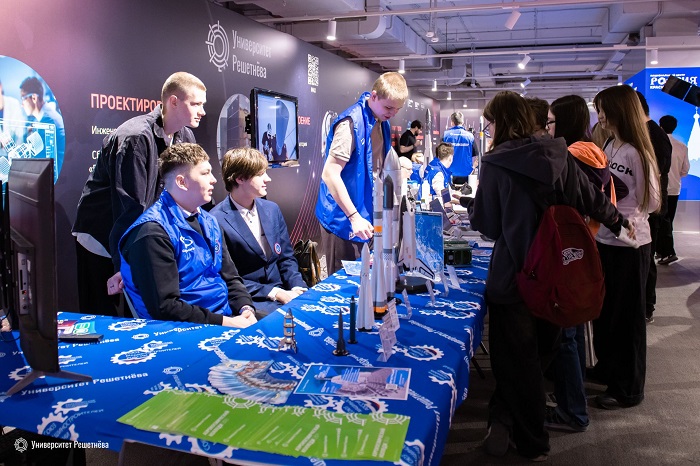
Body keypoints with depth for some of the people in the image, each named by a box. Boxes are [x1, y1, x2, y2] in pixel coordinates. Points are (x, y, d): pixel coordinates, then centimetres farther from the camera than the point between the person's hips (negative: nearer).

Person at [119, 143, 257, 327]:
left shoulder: (208, 221, 13)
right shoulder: (152, 231, -14)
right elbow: (164, 307, -18)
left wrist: (246, 309, -2)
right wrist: (224, 322, -19)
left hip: (229, 317, 8)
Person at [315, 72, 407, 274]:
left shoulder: (383, 123, 9)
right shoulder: (351, 122, -18)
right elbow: (330, 174, -24)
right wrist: (354, 216, -26)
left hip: (368, 216, 8)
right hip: (343, 219, -8)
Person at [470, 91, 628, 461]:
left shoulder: (495, 164, -12)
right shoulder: (559, 157, 0)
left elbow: (487, 225, -6)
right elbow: (592, 200, 10)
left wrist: (466, 208, 14)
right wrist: (619, 221, 30)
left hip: (513, 274, -4)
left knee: (517, 360, 11)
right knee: (542, 351, 22)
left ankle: (532, 442, 23)